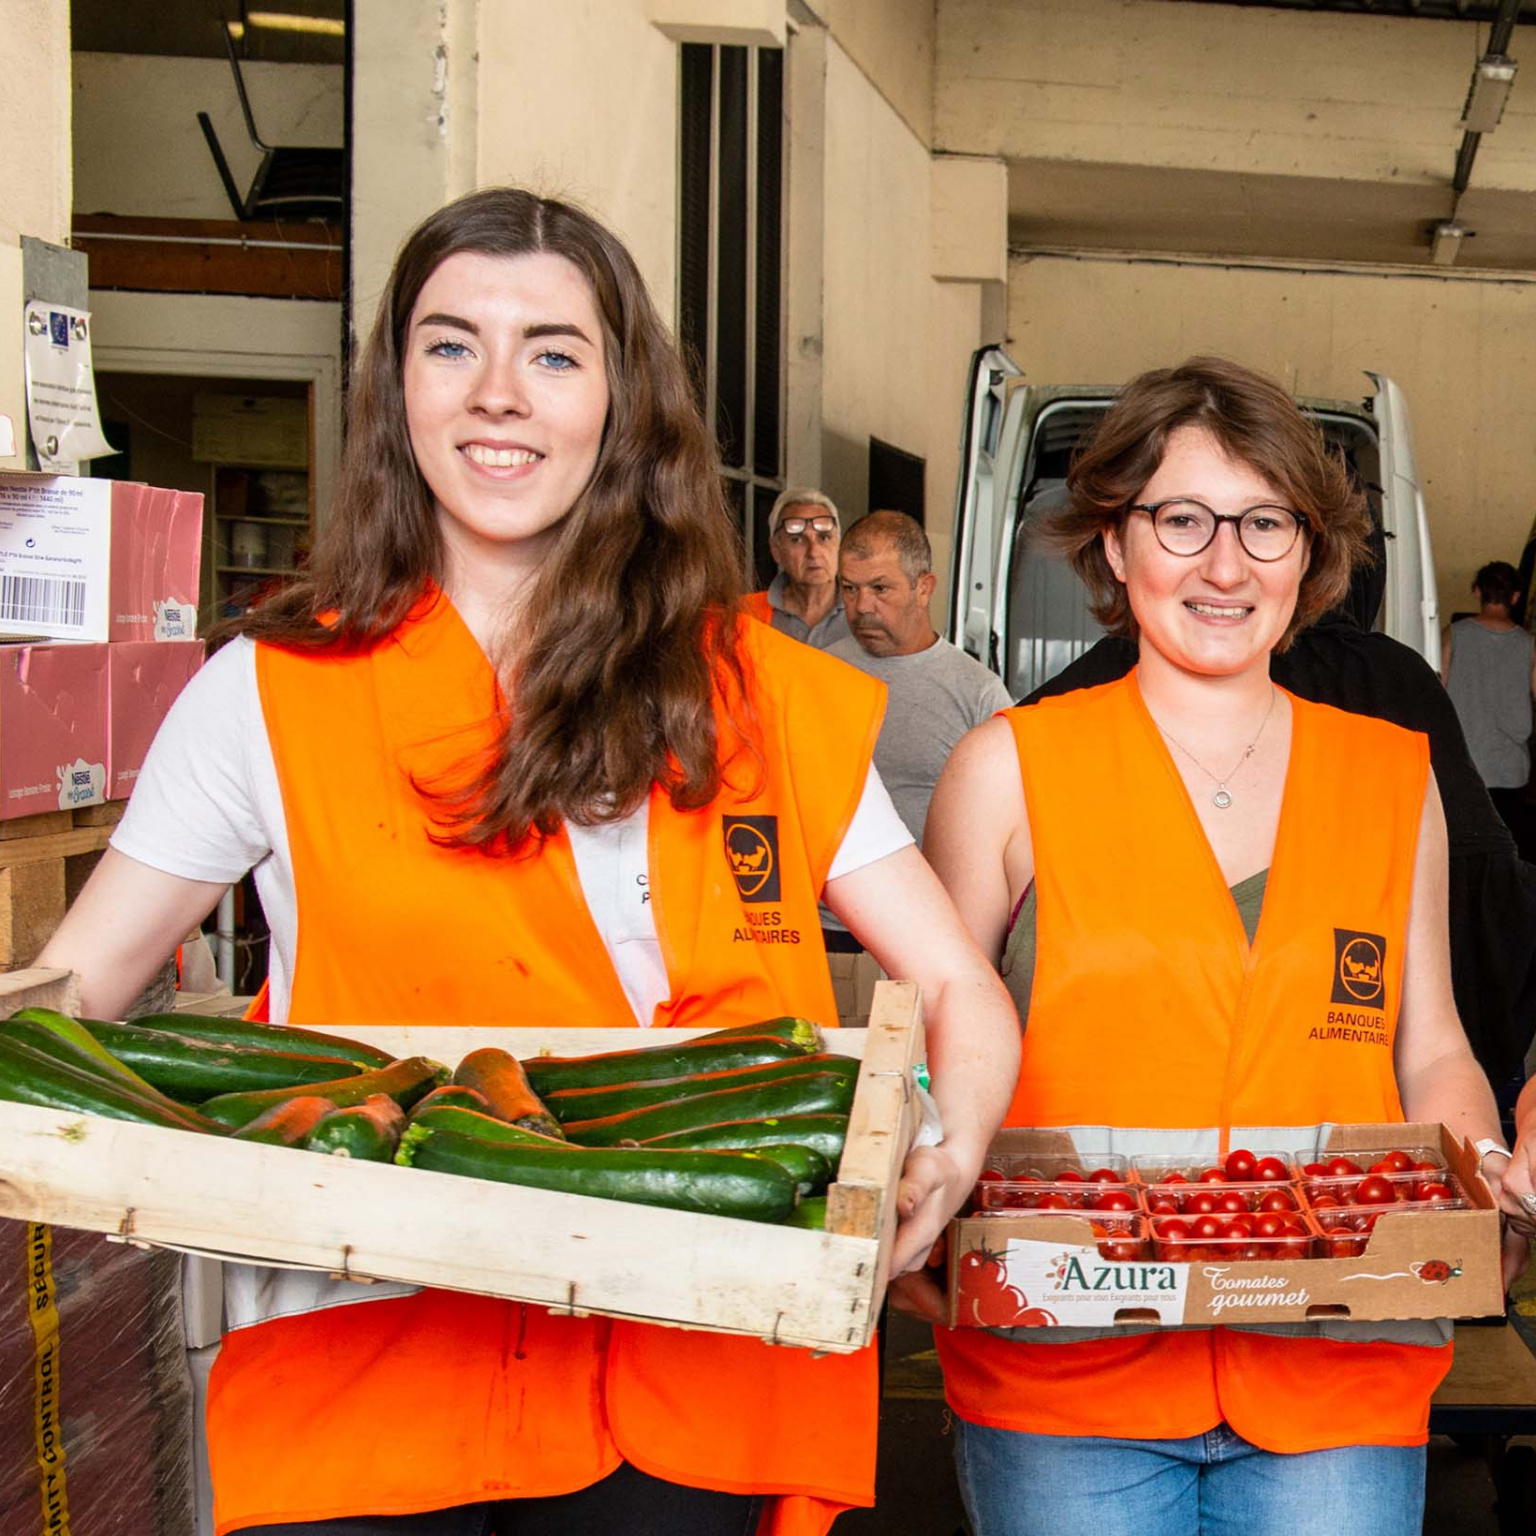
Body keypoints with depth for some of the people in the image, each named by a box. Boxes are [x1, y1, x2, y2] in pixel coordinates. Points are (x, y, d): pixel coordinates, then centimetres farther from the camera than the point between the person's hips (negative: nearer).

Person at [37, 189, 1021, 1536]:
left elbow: (963, 992, 5)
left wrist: (946, 1151, -15)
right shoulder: (274, 693, 0)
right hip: (360, 1379, -1)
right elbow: (63, 998, 2)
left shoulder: (760, 700, 3)